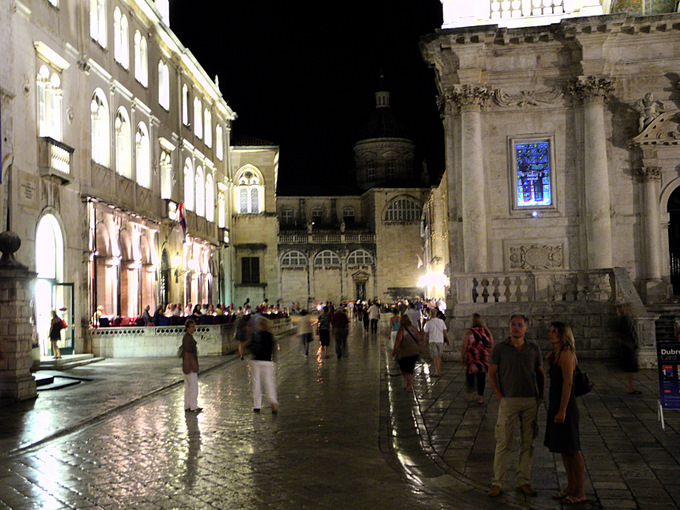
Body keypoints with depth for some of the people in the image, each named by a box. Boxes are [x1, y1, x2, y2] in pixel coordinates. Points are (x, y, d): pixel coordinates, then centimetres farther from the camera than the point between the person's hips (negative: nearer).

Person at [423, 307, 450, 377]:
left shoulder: (428, 323, -6)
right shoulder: (441, 321, 0)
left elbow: (426, 334, -1)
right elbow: (445, 332, 3)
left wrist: (425, 342, 13)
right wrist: (447, 340, 13)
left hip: (432, 341, -3)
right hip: (440, 341, 3)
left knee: (435, 357, 1)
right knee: (439, 356, 16)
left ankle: (438, 372, -3)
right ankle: (438, 370, 24)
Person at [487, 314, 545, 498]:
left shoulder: (534, 349, 6)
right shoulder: (500, 348, -1)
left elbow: (540, 374, 14)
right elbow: (492, 374, 1)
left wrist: (540, 397, 5)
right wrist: (500, 398, -6)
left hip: (530, 401, 3)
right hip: (509, 401, -3)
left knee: (528, 442, 8)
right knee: (503, 443, -2)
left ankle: (523, 482, 18)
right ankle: (497, 483, 6)